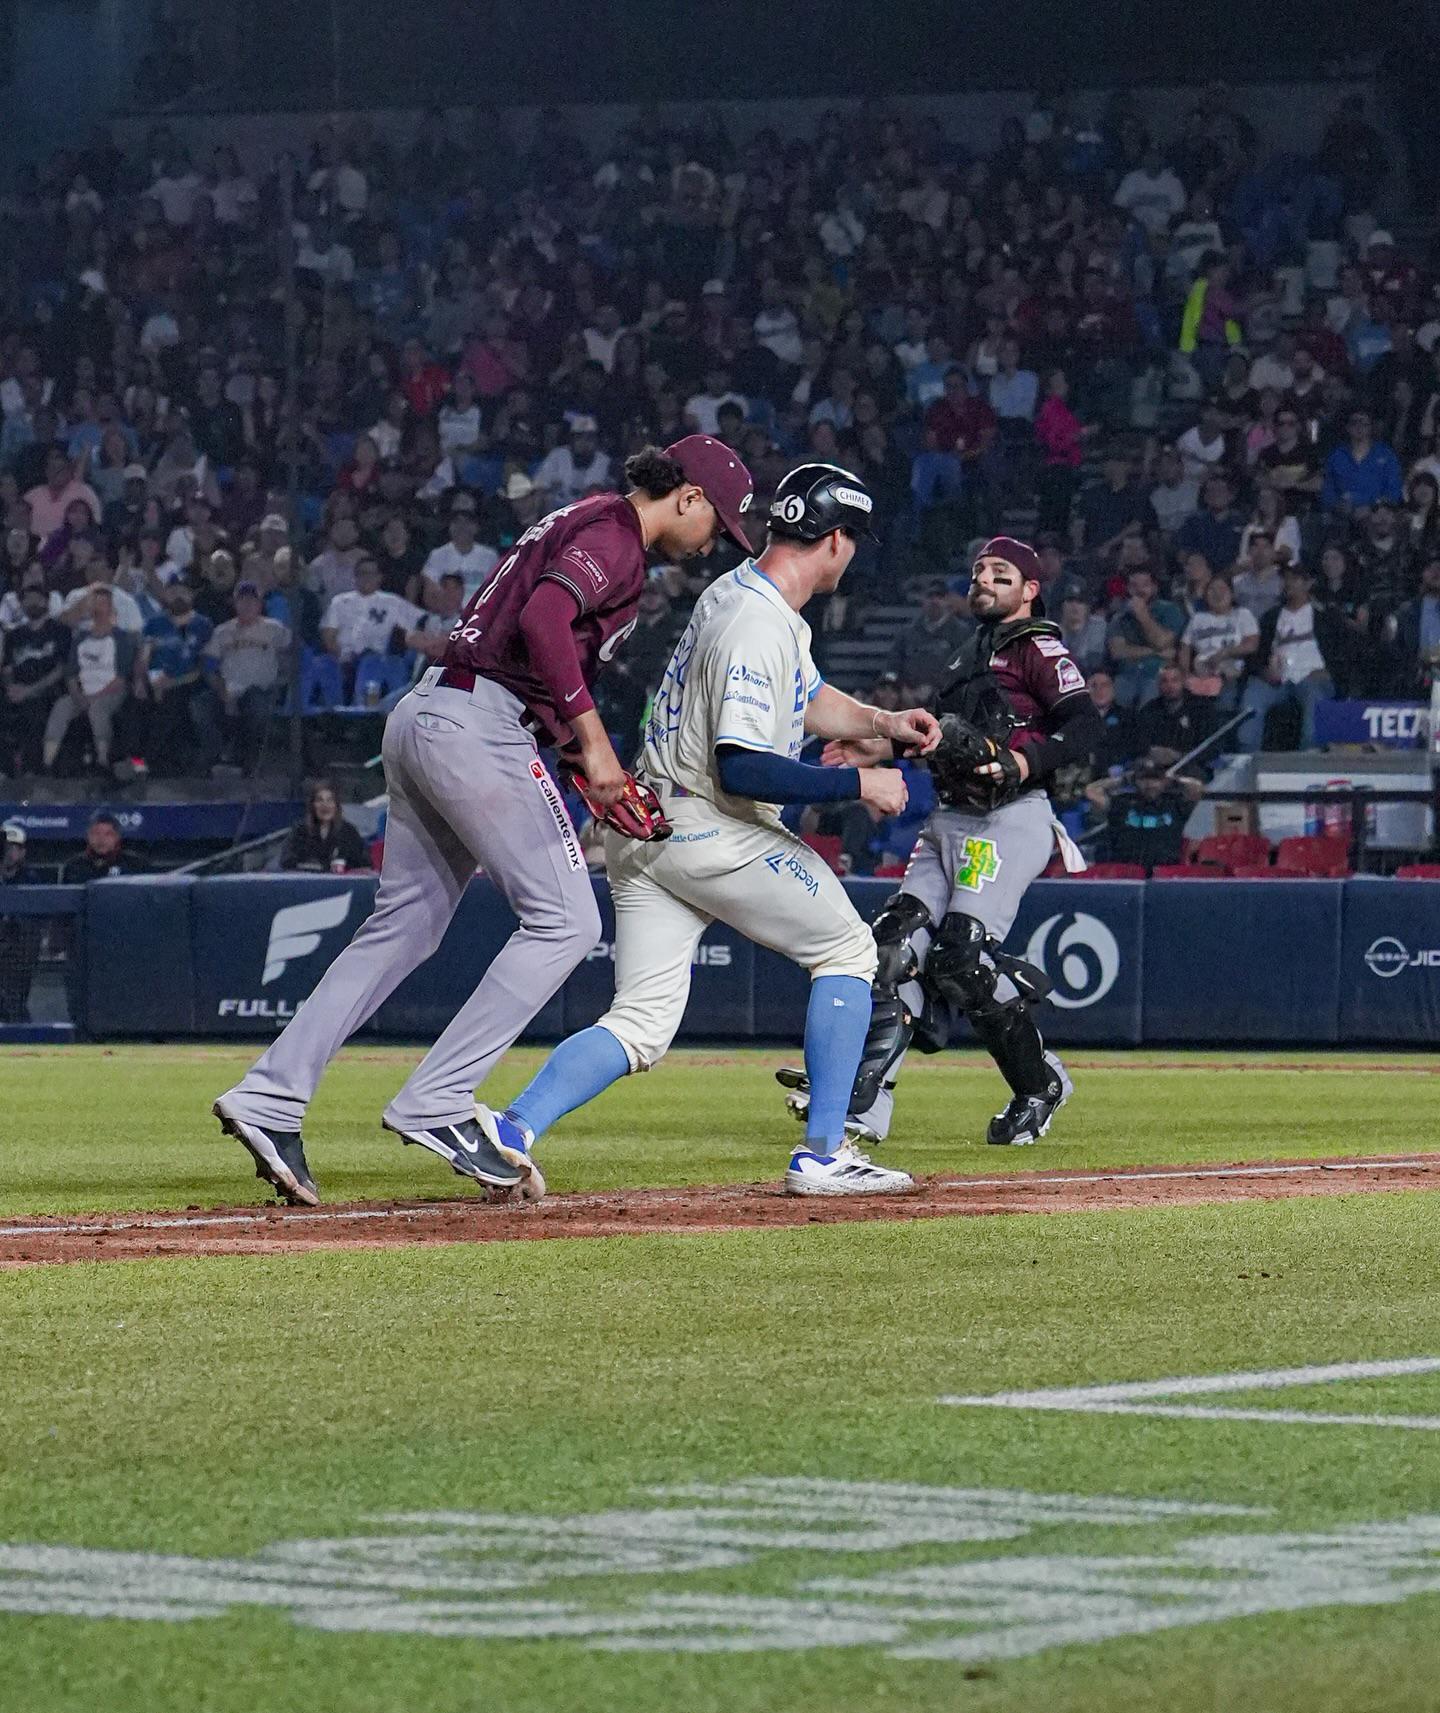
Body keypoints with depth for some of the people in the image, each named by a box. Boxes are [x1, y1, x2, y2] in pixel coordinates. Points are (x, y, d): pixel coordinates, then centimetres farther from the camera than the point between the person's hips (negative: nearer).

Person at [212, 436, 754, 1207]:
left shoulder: (580, 524, 24)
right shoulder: (615, 535, -7)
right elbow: (543, 621, -23)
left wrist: (592, 766, 19)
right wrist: (591, 739, -20)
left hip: (419, 715, 10)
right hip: (478, 724, -10)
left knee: (403, 925, 11)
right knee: (563, 920, -7)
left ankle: (269, 1096, 5)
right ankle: (436, 1104, -12)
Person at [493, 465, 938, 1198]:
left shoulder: (740, 592, 14)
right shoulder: (759, 626, -19)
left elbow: (805, 698, 28)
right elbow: (743, 768, -25)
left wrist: (881, 721, 13)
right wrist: (858, 783, -18)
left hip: (640, 829, 9)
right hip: (707, 832, -9)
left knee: (640, 1026, 4)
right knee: (846, 948, 7)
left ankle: (510, 1131, -16)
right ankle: (823, 1155, 3)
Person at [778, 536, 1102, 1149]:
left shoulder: (1038, 646, -3)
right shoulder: (974, 651, 24)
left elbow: (1086, 726, -15)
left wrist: (1023, 762, -28)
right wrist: (883, 747, 23)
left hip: (1010, 819, -9)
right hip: (950, 820, 9)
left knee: (961, 955, -19)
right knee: (896, 941, -5)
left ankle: (1038, 1084, 0)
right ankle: (863, 1099, -12)